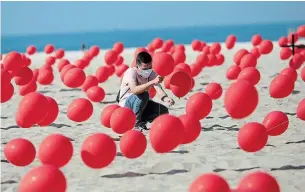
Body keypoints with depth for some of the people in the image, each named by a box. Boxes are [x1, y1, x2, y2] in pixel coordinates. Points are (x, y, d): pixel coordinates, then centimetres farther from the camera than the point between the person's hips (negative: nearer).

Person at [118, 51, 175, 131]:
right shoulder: (131, 72, -26)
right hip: (126, 102, -6)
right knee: (143, 95, -36)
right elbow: (134, 90, -44)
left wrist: (165, 98, -48)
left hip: (142, 104, 6)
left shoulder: (152, 73, -10)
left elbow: (159, 89, -25)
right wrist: (152, 82, -55)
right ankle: (136, 123, -22)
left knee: (163, 111, -15)